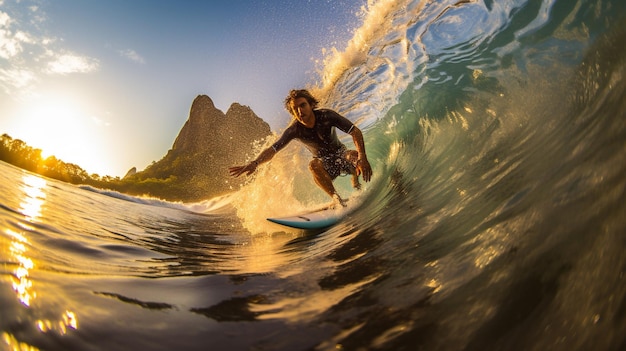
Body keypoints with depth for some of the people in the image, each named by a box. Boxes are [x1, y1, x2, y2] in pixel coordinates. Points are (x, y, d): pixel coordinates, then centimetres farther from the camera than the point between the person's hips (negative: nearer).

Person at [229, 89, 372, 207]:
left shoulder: (326, 115, -23)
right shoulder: (294, 130, -20)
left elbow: (355, 132, -24)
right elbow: (273, 149, -24)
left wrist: (362, 157, -38)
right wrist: (255, 163, -44)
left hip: (341, 154, 1)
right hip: (325, 163, 0)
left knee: (354, 155, -33)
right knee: (313, 165, -35)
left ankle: (356, 184, 0)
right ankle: (336, 198, -20)